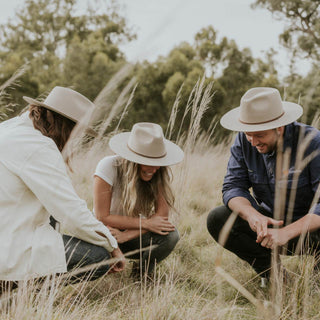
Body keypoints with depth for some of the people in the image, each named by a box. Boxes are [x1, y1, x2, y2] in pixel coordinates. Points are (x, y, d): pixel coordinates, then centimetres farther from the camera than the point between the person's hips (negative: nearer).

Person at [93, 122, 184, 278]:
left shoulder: (161, 172, -14)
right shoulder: (109, 166, -22)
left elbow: (163, 214, -20)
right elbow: (102, 217, -21)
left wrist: (126, 236, -31)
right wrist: (146, 223, -26)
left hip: (136, 236, 2)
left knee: (170, 236, -28)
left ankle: (142, 268, 2)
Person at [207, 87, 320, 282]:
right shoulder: (244, 141, -9)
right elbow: (233, 186, -11)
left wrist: (286, 233, -39)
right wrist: (251, 214, -34)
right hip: (269, 221, 4)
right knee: (217, 219, -17)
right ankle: (271, 272, -5)